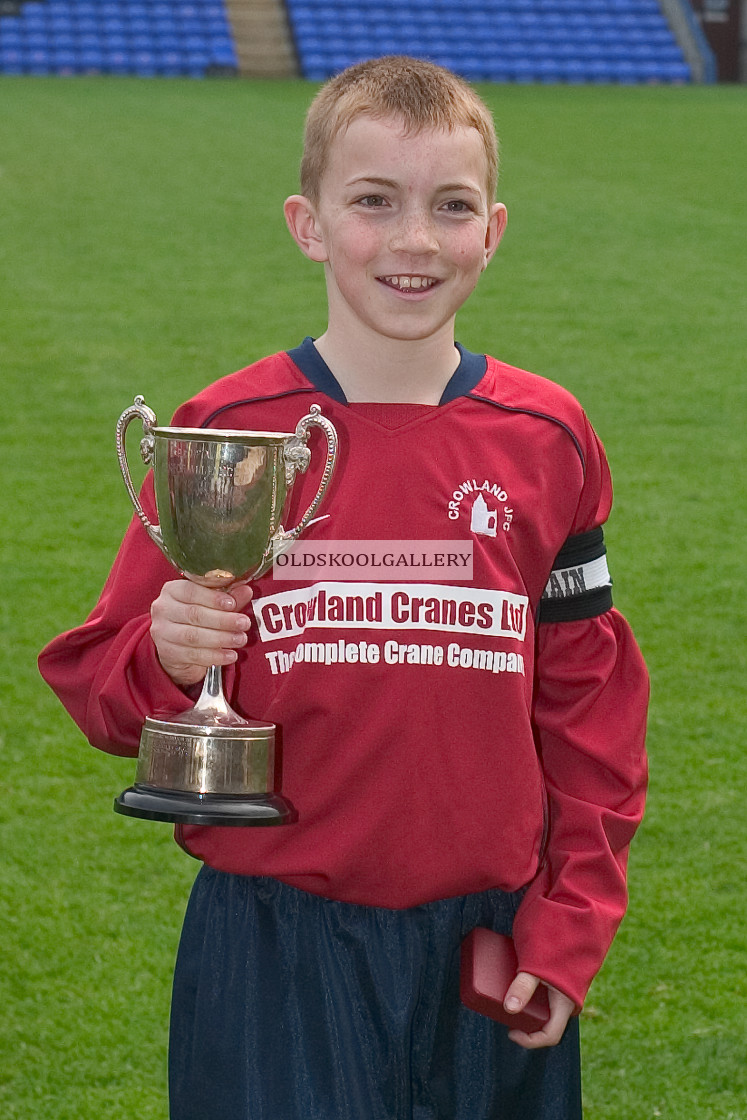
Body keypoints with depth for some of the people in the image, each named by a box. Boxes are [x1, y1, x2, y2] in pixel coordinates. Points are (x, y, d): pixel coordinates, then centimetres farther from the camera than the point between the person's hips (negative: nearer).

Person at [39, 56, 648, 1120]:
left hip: (486, 943, 2)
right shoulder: (229, 431, -4)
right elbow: (99, 673, 2)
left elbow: (588, 698, 7)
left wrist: (568, 933, 2)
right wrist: (165, 659, -20)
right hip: (277, 951, -2)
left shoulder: (546, 440, 1)